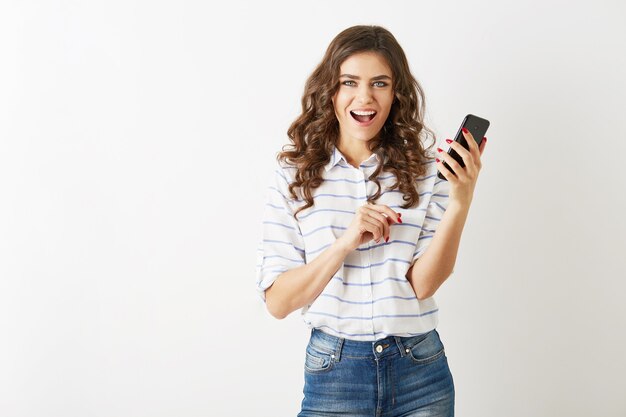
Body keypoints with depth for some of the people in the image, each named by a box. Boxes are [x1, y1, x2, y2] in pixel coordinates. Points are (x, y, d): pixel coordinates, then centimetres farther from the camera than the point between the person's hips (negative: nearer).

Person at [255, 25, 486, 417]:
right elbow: (278, 301, -7)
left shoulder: (426, 169, -1)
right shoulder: (294, 175, -3)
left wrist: (460, 203, -21)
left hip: (421, 373, 1)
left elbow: (423, 285, -10)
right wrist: (346, 242, -19)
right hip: (334, 373, -1)